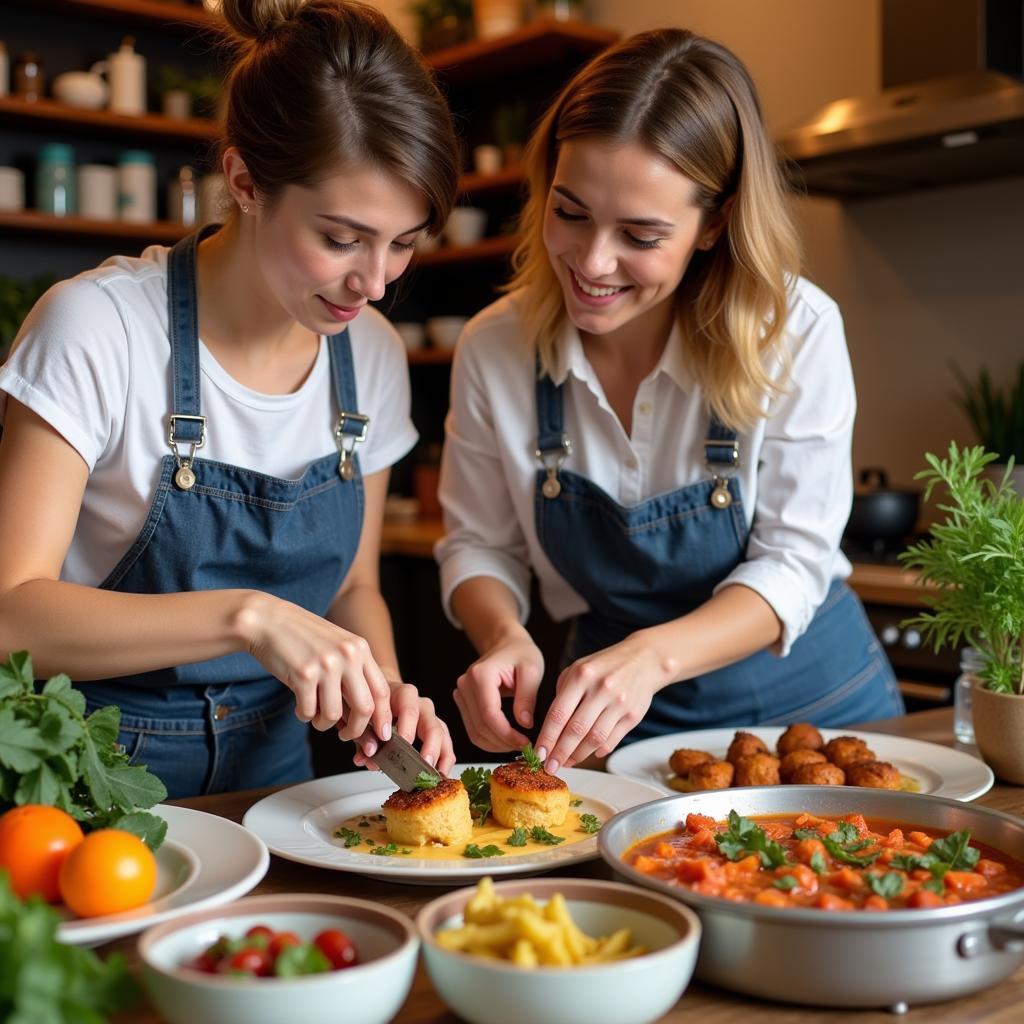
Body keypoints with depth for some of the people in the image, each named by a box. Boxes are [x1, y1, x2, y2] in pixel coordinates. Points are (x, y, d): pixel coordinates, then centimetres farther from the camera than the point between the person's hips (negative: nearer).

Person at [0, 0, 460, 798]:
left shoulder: (373, 353, 0)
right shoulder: (99, 327, -15)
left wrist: (381, 687, -10)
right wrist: (247, 614, -29)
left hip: (271, 759, 4)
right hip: (100, 771, -3)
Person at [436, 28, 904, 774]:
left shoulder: (798, 331, -16)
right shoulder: (494, 350, -10)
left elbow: (792, 561, -13)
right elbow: (480, 545, 1)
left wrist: (653, 655, -29)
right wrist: (505, 637, -20)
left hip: (810, 698, 0)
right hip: (627, 727, 1)